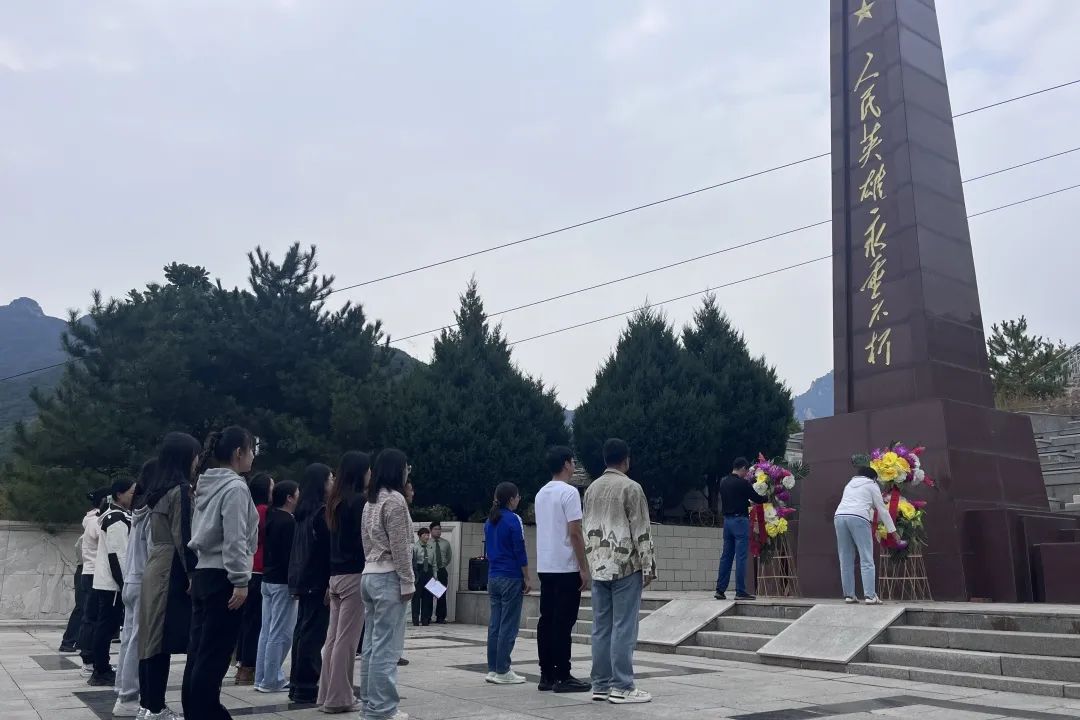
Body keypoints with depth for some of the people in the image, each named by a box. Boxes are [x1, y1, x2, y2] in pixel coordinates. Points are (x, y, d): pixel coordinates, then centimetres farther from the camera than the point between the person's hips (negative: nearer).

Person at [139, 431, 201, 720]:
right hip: (171, 572, -9)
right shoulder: (181, 489, -12)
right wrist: (193, 573, -12)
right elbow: (183, 537, -16)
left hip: (154, 569, 9)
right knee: (164, 640, -6)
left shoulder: (158, 488, 15)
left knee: (152, 637, 11)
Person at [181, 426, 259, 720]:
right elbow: (234, 539, -19)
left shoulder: (207, 484, 14)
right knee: (213, 655, -4)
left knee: (199, 652, 12)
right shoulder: (235, 487, -13)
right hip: (222, 578, -9)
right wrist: (240, 580, -17)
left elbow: (206, 531, 16)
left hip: (202, 574, 9)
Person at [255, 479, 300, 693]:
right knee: (281, 633, -4)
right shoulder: (288, 521, -15)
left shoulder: (271, 518, 12)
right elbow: (290, 555, -19)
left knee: (267, 630, 13)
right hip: (282, 581, -9)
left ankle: (262, 677, 18)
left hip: (268, 579, 9)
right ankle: (272, 680, -1)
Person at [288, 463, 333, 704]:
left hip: (304, 581, 9)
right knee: (314, 634, -5)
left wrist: (298, 584, 18)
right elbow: (328, 549, -18)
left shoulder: (304, 511, 14)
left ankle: (298, 685, 19)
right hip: (318, 582, -9)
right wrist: (331, 584, -19)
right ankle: (307, 688, -3)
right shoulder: (323, 511, -13)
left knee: (303, 631, 13)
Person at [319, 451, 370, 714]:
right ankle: (339, 698, 2)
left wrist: (331, 577, 18)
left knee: (333, 637, 12)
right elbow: (365, 540, -15)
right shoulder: (359, 501, -13)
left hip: (336, 575, 8)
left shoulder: (335, 500, 12)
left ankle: (327, 694, 17)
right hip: (354, 575, -8)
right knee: (346, 639, -3)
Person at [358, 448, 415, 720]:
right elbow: (400, 547, -14)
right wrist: (408, 582, -11)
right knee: (386, 646, -6)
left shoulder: (370, 501, 15)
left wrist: (373, 566, 17)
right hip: (388, 577, -9)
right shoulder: (395, 499, -12)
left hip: (369, 575, 9)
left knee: (372, 643, 11)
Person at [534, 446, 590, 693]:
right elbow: (575, 533, -18)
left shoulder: (541, 494, 14)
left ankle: (547, 675, 13)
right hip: (566, 568, -9)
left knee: (547, 621, 9)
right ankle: (562, 677, -1)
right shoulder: (569, 492, -13)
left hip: (545, 567, 9)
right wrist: (584, 568, -13)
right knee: (563, 623, -5)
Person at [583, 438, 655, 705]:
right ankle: (621, 687, -1)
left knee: (601, 627, 8)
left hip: (598, 566, 6)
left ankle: (601, 685, 12)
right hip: (626, 566, -6)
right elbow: (641, 531, -10)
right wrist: (648, 566, -6)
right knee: (623, 628, -3)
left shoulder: (592, 488, 11)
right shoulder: (631, 488, -8)